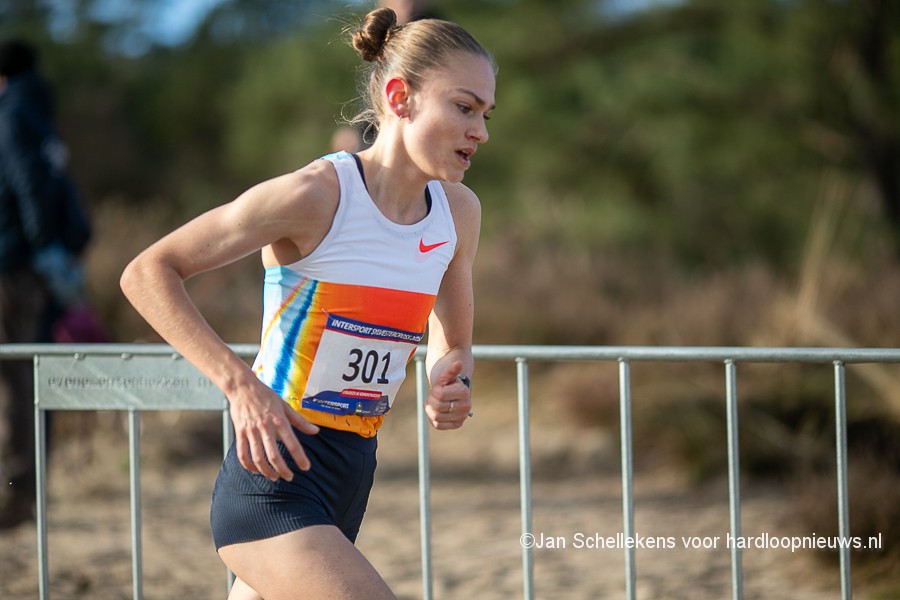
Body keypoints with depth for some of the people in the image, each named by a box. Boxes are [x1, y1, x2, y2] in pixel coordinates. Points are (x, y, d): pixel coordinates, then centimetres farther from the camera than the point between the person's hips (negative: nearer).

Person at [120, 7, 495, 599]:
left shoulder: (459, 211, 6)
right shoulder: (316, 196, -15)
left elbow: (451, 344, 22)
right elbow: (147, 273, -12)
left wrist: (452, 386, -4)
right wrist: (242, 385, -22)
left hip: (349, 479, 8)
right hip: (276, 474, -8)